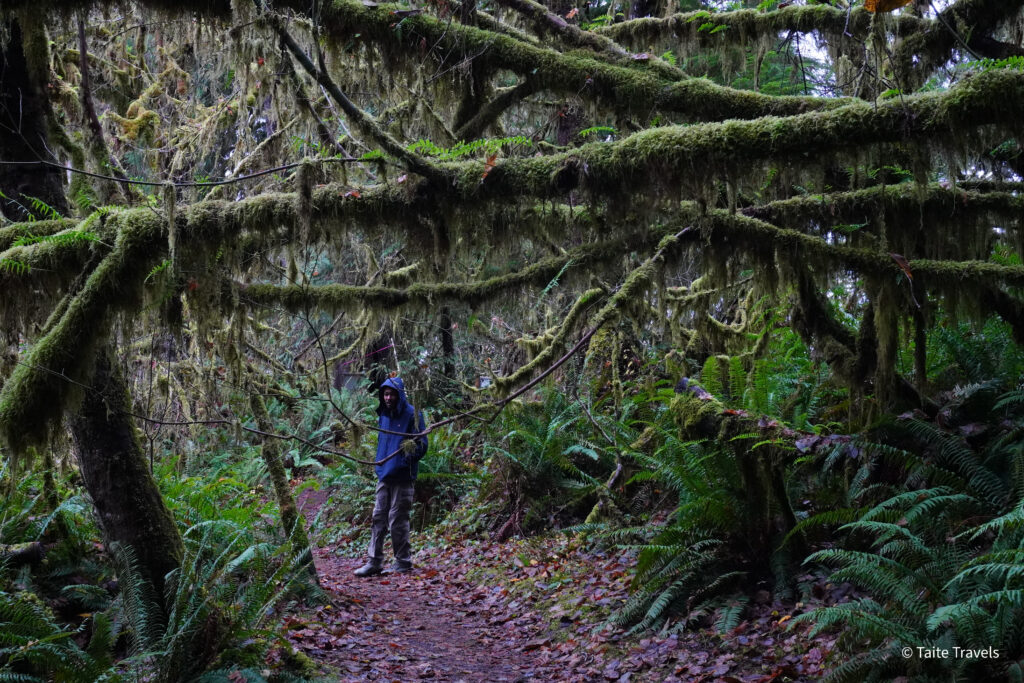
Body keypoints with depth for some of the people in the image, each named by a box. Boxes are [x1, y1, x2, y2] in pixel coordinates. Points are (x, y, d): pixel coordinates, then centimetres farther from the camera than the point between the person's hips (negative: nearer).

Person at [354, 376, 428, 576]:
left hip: (402, 477, -7)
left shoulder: (411, 415, -9)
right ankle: (374, 562, 12)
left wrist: (410, 455, -23)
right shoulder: (383, 415, 13)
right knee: (378, 518, 7)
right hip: (384, 474, 7)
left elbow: (422, 445, -10)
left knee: (397, 520, -2)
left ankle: (403, 563, 10)